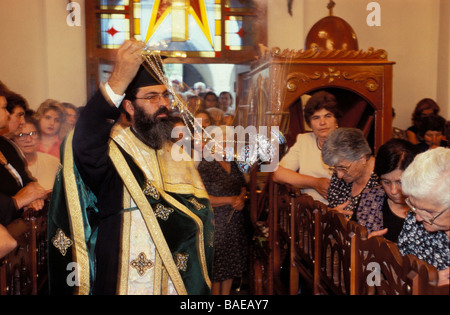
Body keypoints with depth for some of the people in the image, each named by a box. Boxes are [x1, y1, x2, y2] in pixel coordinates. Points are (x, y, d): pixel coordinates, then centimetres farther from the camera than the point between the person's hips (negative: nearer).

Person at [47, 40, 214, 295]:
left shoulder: (179, 157, 7)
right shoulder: (113, 152, -12)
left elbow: (202, 216, 9)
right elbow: (84, 145, -35)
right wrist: (117, 82, -45)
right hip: (126, 284, -5)